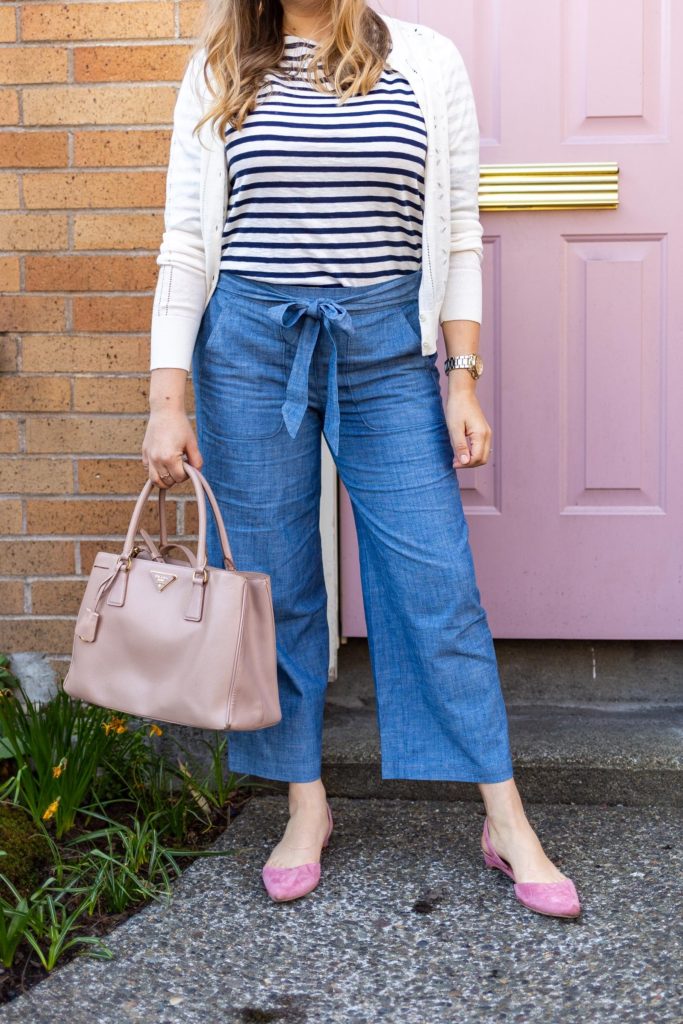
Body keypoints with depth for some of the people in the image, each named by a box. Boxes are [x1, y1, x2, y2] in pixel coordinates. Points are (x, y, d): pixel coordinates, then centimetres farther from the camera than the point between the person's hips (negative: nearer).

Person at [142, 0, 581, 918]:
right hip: (247, 348, 1)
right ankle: (306, 806, 22)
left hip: (388, 350, -1)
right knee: (272, 586, 5)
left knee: (437, 584, -2)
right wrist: (168, 401, -2)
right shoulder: (220, 74, 6)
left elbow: (458, 236, 5)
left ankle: (507, 824, 9)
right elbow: (186, 245, 4)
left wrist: (464, 378, -1)